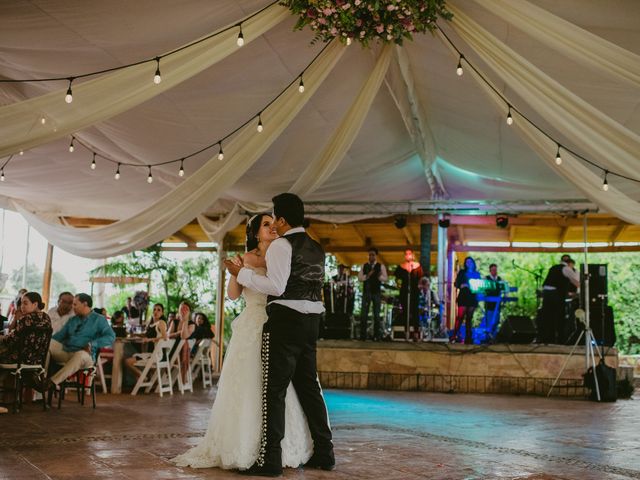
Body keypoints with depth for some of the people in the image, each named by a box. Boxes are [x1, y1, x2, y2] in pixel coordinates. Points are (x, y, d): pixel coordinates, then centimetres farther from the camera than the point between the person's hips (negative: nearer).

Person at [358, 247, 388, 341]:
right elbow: (359, 278, 3)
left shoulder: (381, 266, 3)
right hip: (366, 292, 2)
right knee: (364, 314, 0)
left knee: (376, 314, 1)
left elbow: (386, 278, -2)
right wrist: (367, 275, -14)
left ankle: (377, 336, 5)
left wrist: (380, 276, -23)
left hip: (376, 292, -2)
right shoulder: (364, 266, 10)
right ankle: (362, 335, 4)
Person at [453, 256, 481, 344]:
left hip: (473, 298, 3)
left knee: (469, 317, 3)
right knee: (460, 316, -14)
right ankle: (455, 335, -13)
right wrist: (461, 286, -18)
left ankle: (468, 337, 4)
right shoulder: (462, 272, 8)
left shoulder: (477, 274, 16)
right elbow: (456, 283, 1)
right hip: (463, 297, -3)